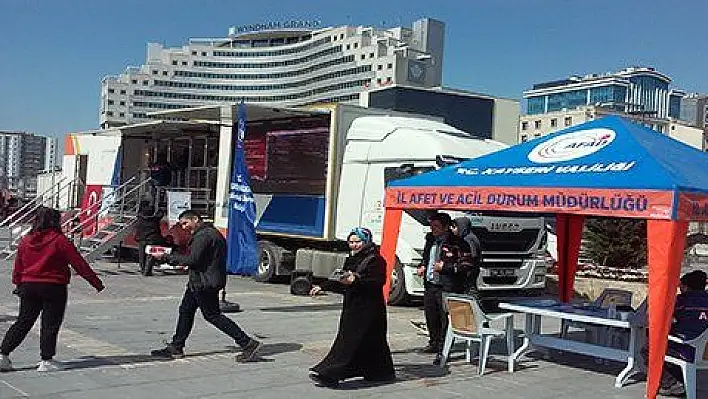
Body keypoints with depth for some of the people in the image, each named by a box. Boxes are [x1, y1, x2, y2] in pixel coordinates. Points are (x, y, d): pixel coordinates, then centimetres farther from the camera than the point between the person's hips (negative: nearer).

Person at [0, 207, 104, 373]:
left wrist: (18, 284, 26)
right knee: (50, 324, 3)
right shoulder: (60, 240, -11)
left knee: (23, 322, 14)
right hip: (53, 287, -5)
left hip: (28, 285, 5)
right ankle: (46, 360, 6)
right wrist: (96, 282, -3)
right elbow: (79, 263, -9)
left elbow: (18, 265, 12)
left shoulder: (26, 240, 4)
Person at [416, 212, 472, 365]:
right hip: (430, 285, 8)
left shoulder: (457, 243, -12)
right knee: (431, 316, 18)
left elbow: (465, 265, -14)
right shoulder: (431, 240, 12)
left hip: (447, 288, -8)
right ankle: (434, 343, 37)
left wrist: (445, 267, -19)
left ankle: (442, 351, 1)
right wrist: (422, 266, 10)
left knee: (445, 319, -6)